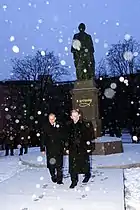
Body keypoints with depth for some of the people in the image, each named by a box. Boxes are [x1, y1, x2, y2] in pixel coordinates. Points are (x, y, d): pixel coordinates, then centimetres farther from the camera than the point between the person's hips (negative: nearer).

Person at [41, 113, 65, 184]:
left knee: (59, 165, -1)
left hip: (59, 149, 0)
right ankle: (53, 176, 28)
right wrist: (42, 148, 2)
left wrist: (65, 147, 0)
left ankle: (59, 179, 9)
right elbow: (43, 138, 5)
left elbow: (63, 137, 4)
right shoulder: (46, 127, 3)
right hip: (49, 150, 1)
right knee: (51, 165, 6)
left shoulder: (60, 126, 2)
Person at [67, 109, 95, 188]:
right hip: (73, 149, 3)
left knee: (84, 163, 13)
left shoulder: (84, 124, -7)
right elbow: (68, 137, 10)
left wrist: (88, 147, -8)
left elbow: (89, 136, -6)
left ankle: (87, 174, 40)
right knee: (73, 165, 0)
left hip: (83, 148, -2)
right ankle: (74, 181, 11)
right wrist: (68, 148, 9)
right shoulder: (70, 126, 5)